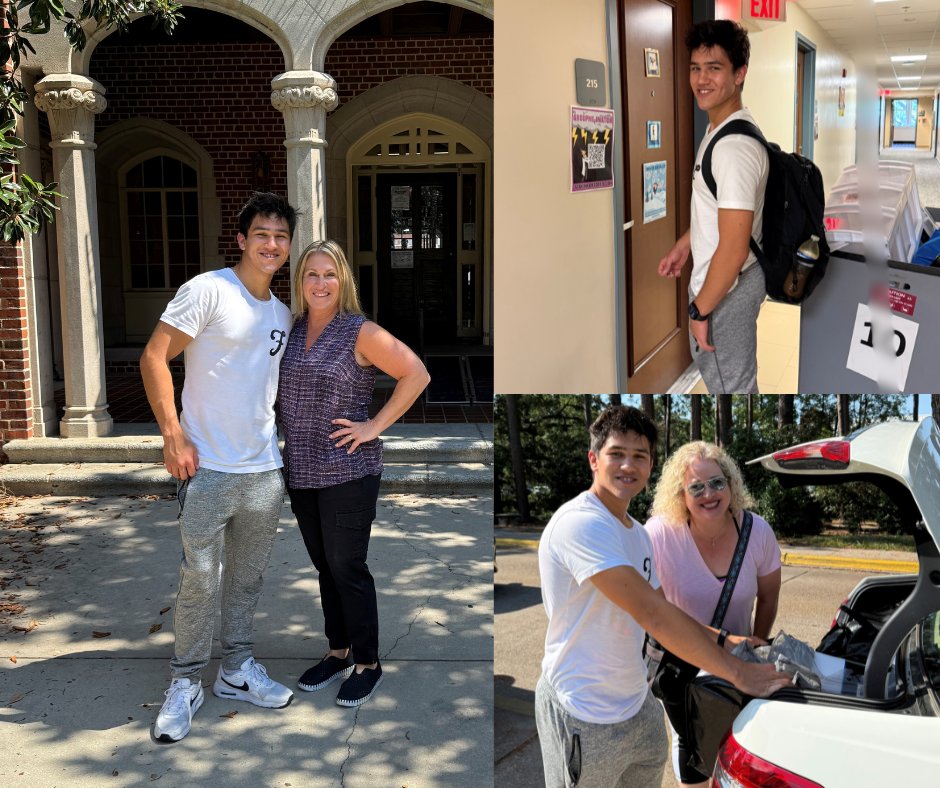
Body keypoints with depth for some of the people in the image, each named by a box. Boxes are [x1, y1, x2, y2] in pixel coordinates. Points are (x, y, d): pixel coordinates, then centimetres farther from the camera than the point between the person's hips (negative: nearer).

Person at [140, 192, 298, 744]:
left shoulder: (282, 313, 13)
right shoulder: (209, 290, -9)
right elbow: (155, 357, -11)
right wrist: (173, 435, -16)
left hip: (265, 471, 6)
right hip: (208, 470, -6)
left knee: (248, 577, 15)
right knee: (200, 580, 1)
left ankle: (237, 669, 30)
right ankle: (186, 683, 18)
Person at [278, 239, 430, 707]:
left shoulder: (360, 331, -10)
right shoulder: (293, 330, 8)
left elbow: (416, 374, -12)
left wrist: (374, 427, -14)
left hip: (347, 472, -6)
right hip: (301, 472, 6)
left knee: (347, 568, 1)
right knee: (324, 567, 16)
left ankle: (367, 664, 16)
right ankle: (338, 652, 31)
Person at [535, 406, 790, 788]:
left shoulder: (638, 533, 10)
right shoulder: (580, 523, -23)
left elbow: (659, 614, 11)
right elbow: (650, 614, -28)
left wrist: (721, 641, -6)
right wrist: (736, 672, -25)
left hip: (638, 706, 9)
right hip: (585, 720, -8)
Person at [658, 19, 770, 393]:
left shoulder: (735, 147, -29)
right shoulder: (720, 128, 3)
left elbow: (733, 249, -29)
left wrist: (700, 309, -21)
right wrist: (684, 244, 23)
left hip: (727, 288, -10)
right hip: (719, 277, 10)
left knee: (731, 381, 7)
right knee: (709, 362, 27)